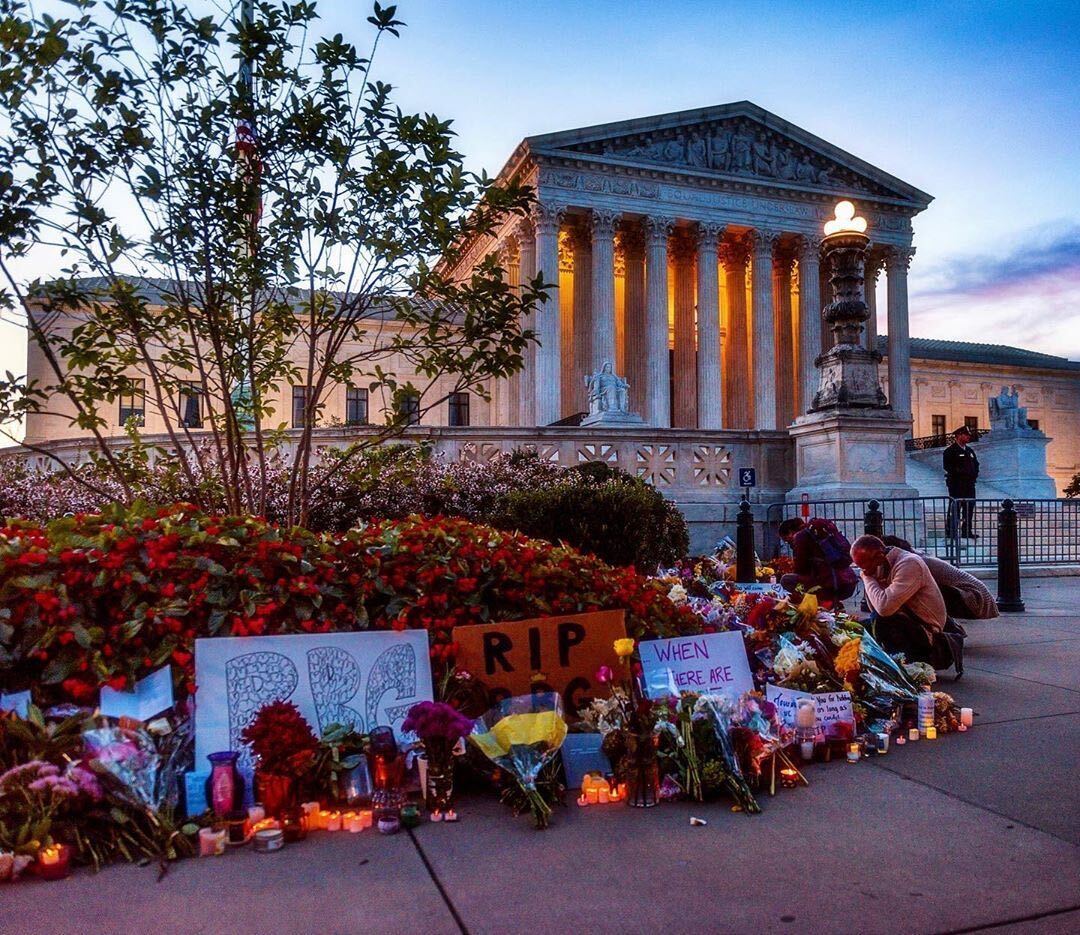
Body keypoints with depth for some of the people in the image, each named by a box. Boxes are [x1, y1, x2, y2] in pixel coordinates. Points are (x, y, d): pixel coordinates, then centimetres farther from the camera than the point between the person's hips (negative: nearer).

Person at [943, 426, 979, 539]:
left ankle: (967, 531, 16)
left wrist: (974, 474, 8)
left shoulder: (969, 451, 18)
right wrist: (959, 472, -19)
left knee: (969, 507, 9)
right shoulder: (950, 450, -7)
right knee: (955, 508, -5)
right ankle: (951, 531, 0)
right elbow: (947, 466, -16)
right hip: (956, 484, -8)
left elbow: (976, 464, 25)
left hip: (969, 483, 8)